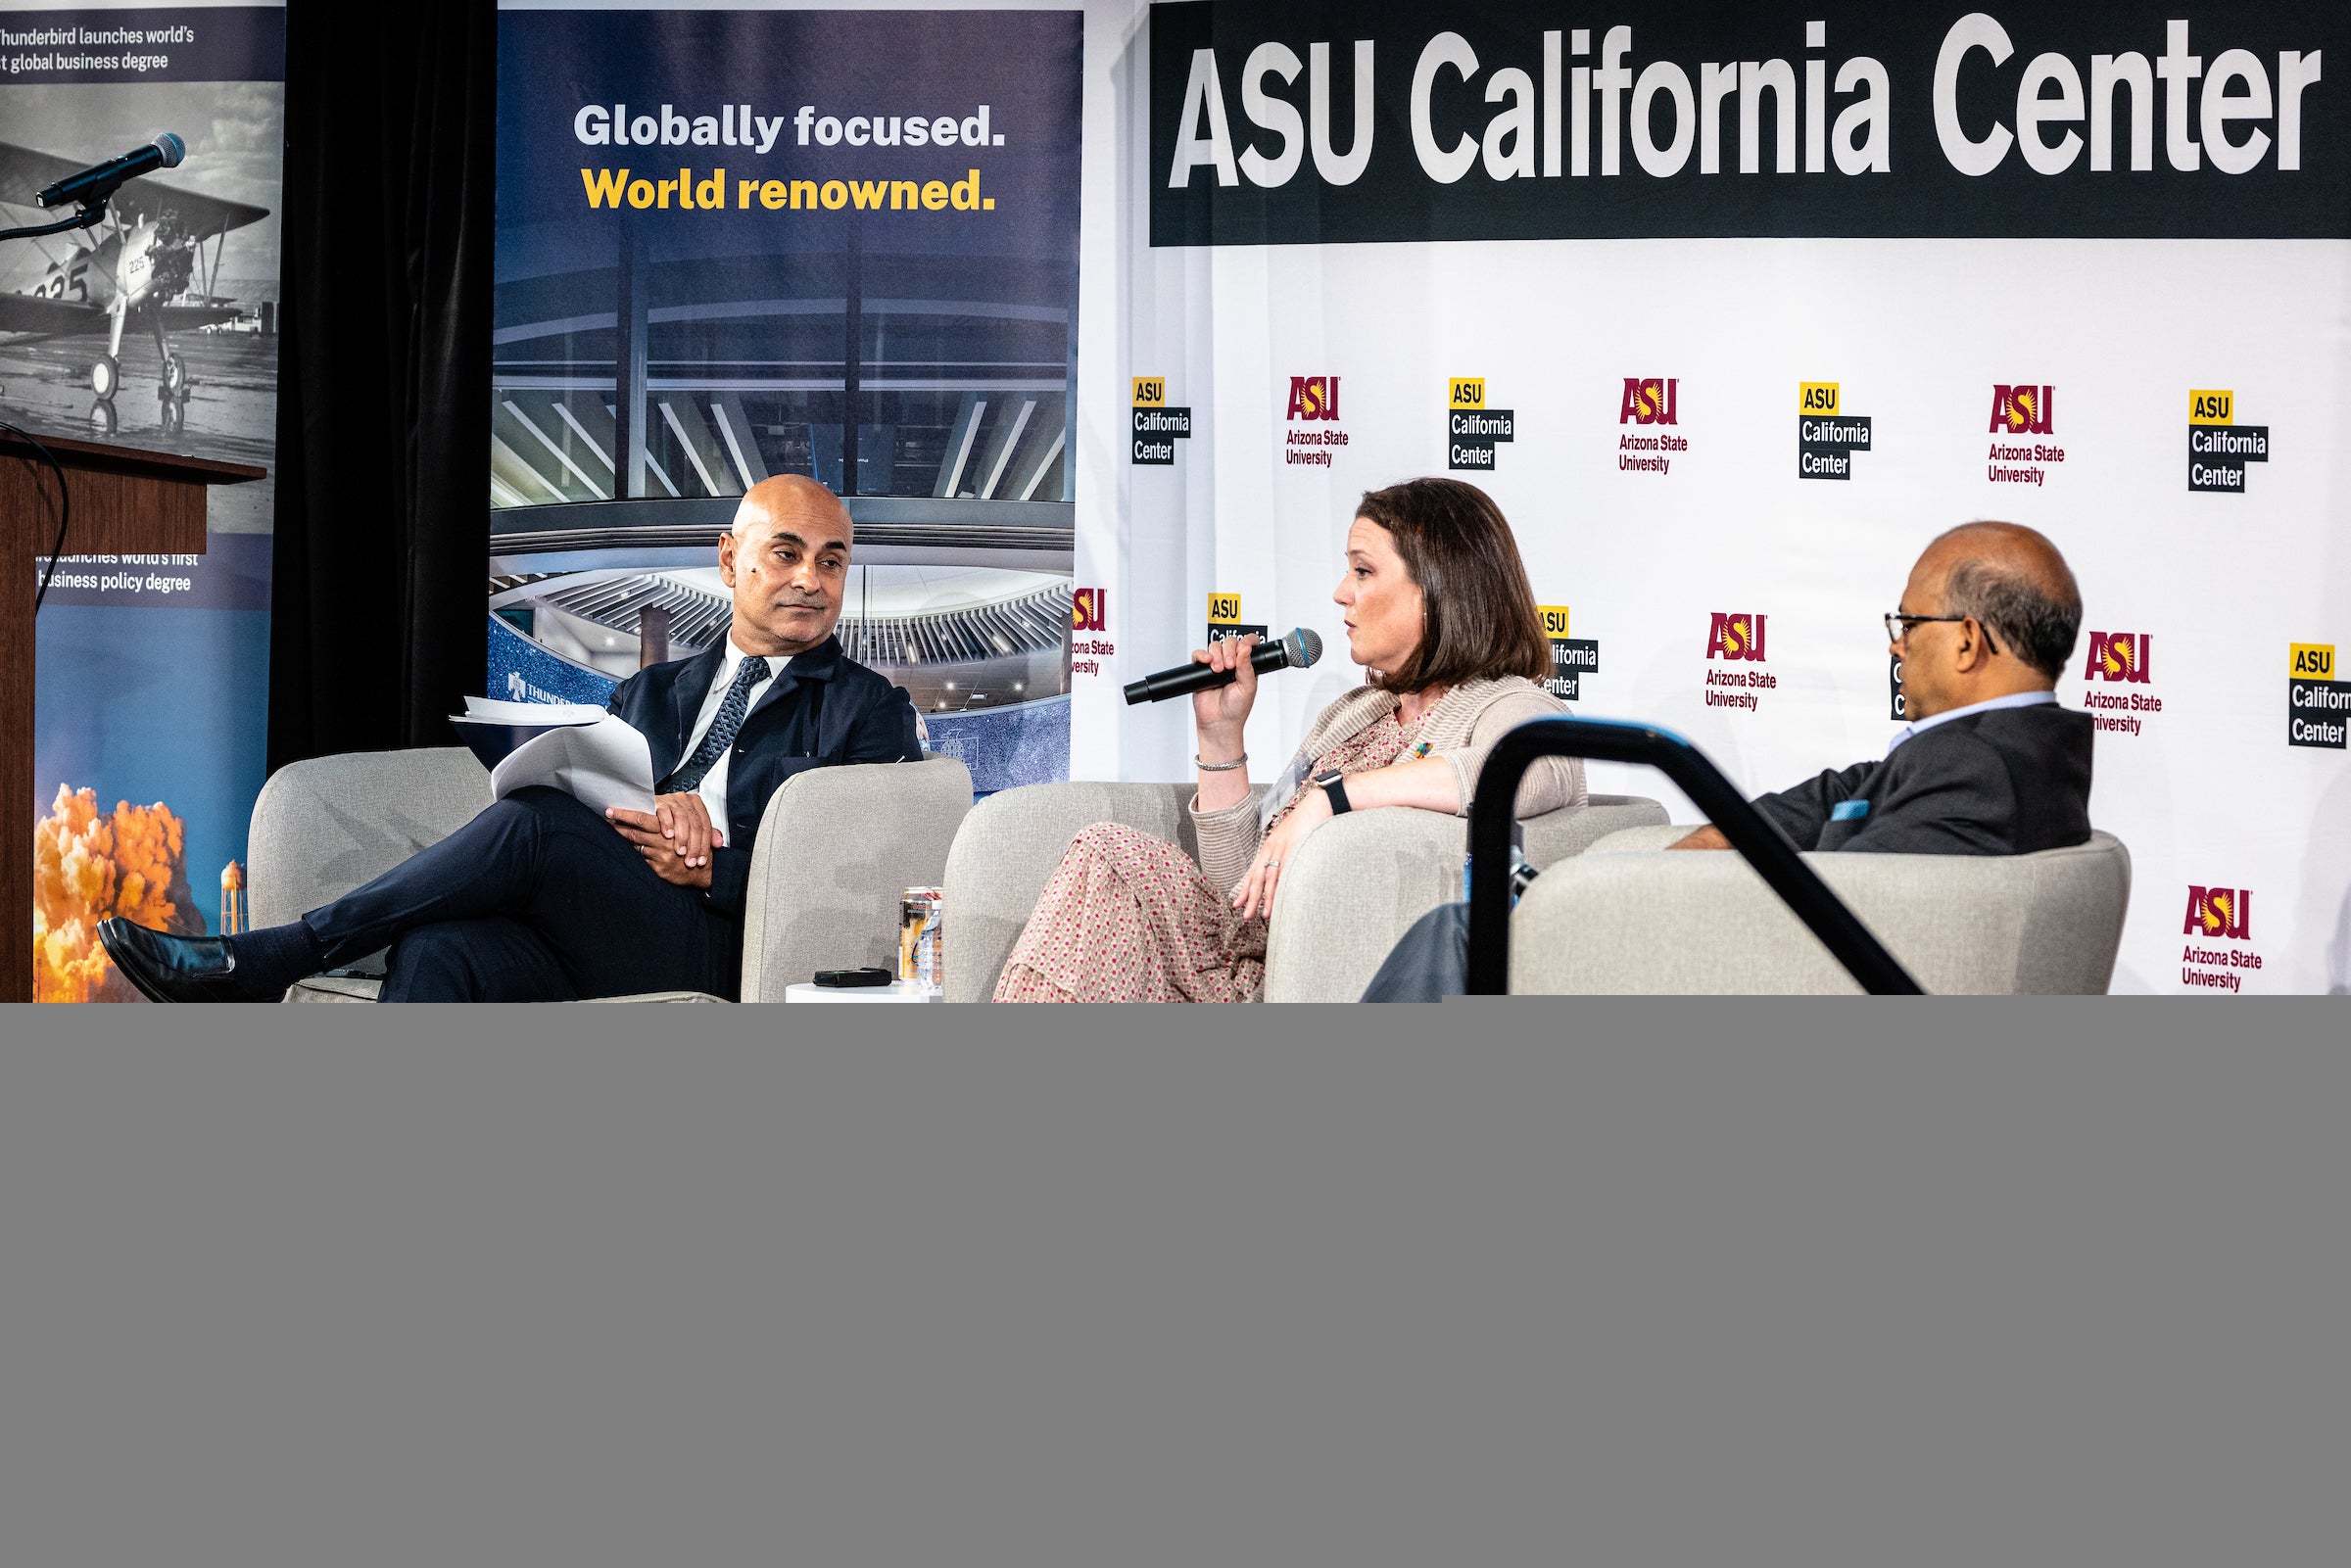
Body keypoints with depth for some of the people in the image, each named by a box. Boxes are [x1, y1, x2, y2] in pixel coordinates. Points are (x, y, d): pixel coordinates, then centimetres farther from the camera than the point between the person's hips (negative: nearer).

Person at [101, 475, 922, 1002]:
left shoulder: (870, 709, 15)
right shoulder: (648, 695, 30)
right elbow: (584, 799, 17)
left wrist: (711, 870, -10)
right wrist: (641, 816, -7)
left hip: (714, 959, -4)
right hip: (580, 955, 4)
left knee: (529, 823, -28)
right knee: (438, 951, -31)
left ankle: (257, 963, -24)